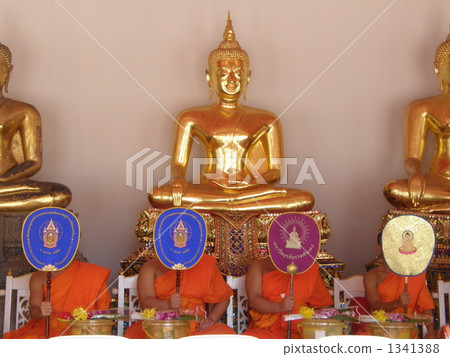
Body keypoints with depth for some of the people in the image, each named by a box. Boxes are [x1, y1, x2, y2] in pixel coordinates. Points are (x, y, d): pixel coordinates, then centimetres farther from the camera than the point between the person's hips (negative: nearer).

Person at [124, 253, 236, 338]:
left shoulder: (206, 264, 12)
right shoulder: (151, 267, 9)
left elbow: (223, 298, 17)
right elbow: (145, 302, -6)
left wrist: (211, 318, -2)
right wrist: (167, 305, -27)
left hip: (196, 328, 1)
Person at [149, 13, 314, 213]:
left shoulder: (266, 121, 13)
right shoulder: (192, 119, 11)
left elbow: (275, 171, 9)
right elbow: (178, 164, 6)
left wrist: (253, 179, -13)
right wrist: (178, 179, -19)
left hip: (250, 189, 1)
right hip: (208, 190, -1)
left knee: (305, 199, -27)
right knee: (158, 195, -32)